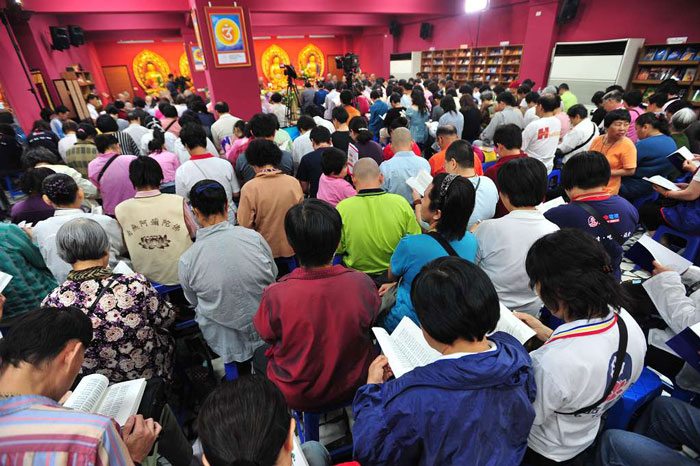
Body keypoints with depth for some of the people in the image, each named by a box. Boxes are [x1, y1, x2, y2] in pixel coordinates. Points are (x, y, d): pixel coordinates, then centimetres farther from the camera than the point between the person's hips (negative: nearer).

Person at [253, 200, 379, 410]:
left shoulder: (276, 295, -31)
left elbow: (267, 335, -8)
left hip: (299, 398, -1)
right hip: (356, 387, 2)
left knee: (259, 354, 26)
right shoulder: (363, 283, -25)